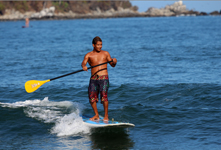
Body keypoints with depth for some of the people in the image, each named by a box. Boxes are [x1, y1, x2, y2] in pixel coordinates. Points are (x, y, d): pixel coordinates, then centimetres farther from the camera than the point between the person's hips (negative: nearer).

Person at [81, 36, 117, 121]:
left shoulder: (105, 53, 12)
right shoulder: (89, 55, 9)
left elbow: (112, 65, 14)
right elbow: (83, 62, -9)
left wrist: (114, 62, -10)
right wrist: (84, 66, -32)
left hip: (104, 78, -1)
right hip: (93, 79, 2)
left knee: (104, 96, -15)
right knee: (92, 98, -1)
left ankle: (106, 116, -6)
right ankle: (96, 115, 17)